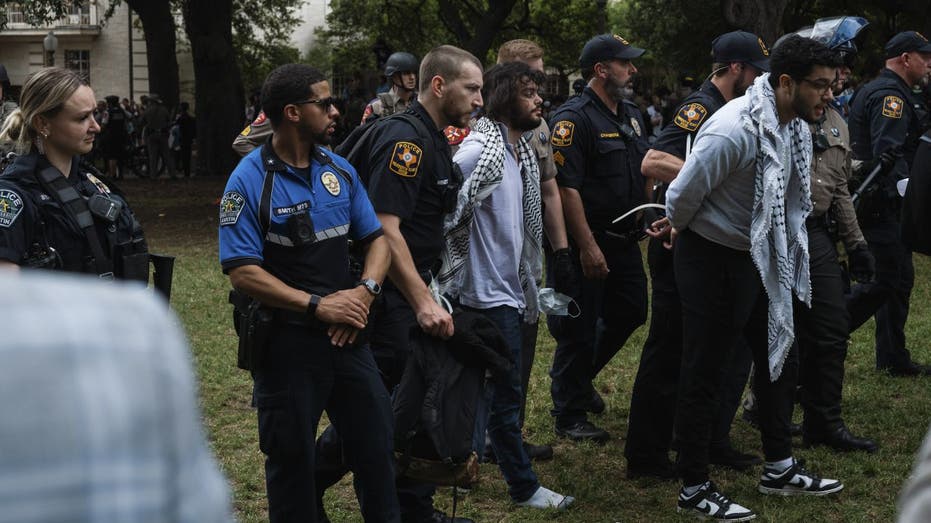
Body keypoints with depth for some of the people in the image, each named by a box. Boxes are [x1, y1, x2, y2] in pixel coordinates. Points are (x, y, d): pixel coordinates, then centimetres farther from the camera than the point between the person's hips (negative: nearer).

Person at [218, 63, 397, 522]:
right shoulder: (249, 181, -12)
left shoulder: (340, 170, 5)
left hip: (347, 334, 5)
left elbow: (376, 239, 10)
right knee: (291, 458, 9)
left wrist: (365, 290, -10)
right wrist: (317, 305, -19)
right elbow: (242, 272, -16)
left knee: (375, 444, 12)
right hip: (287, 341, -5)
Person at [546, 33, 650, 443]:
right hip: (588, 243, -8)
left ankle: (580, 377, 37)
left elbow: (646, 167, 23)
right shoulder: (574, 118, -16)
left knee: (630, 312, 16)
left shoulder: (631, 115, 12)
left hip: (625, 240, 9)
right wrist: (588, 247, -23)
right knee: (579, 329, 0)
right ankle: (569, 415, 12)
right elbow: (566, 187, -21)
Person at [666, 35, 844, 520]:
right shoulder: (735, 131, -29)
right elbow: (681, 197, -20)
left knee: (779, 356, 17)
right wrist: (682, 233, -2)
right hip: (712, 261, -9)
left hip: (757, 258, 9)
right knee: (703, 373, 1)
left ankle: (780, 469, 32)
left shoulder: (795, 125, -1)